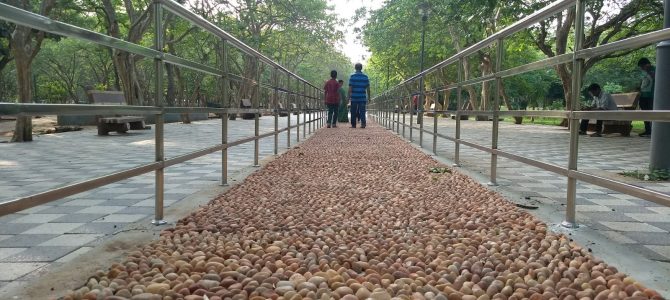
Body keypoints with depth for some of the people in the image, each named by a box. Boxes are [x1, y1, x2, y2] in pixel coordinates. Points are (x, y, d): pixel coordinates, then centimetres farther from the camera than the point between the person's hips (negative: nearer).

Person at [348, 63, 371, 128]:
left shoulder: (352, 76, -3)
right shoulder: (365, 77, 4)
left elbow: (350, 88, -7)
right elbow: (368, 89, 4)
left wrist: (349, 97, -1)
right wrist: (369, 97, 12)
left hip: (354, 98, -1)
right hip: (363, 98, 1)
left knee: (353, 112, 9)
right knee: (362, 111, 2)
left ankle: (353, 125, 14)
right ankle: (363, 123, -13)